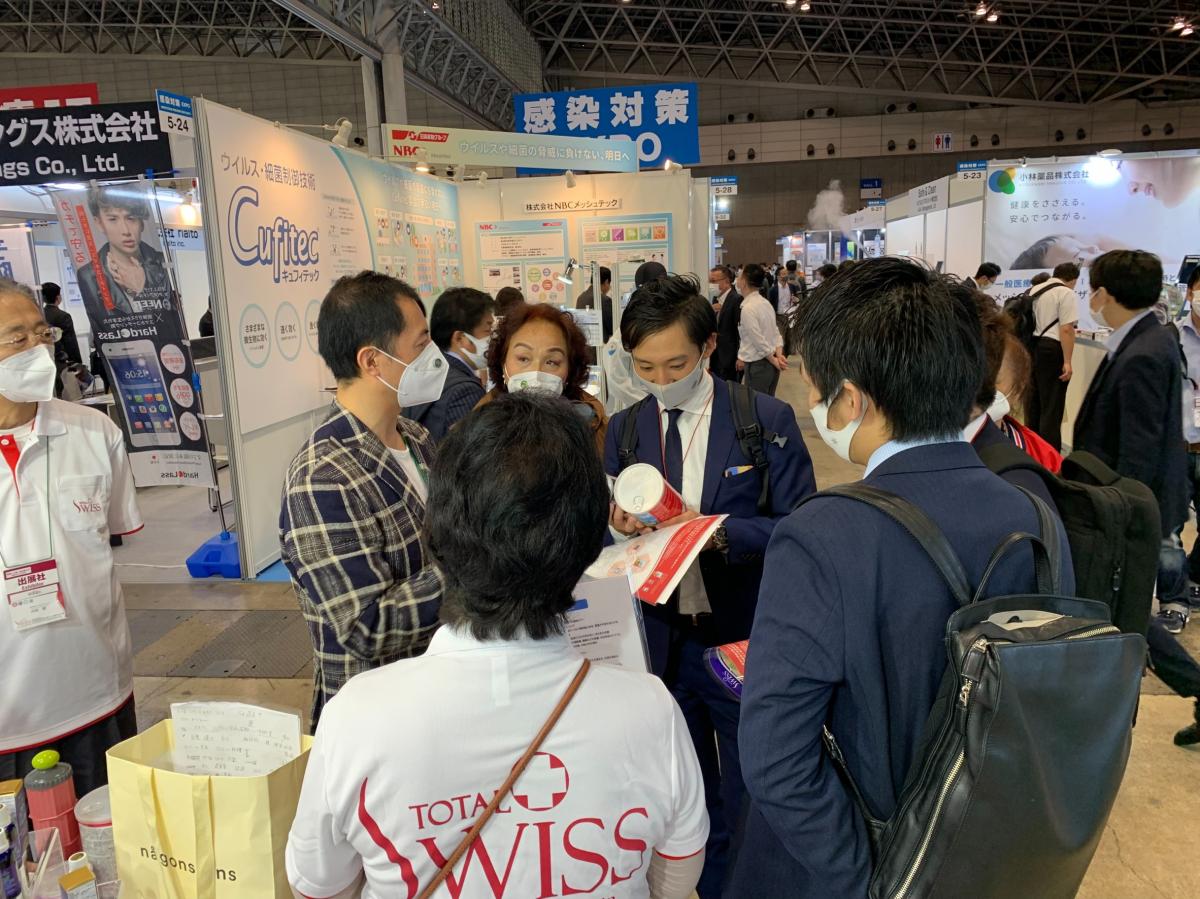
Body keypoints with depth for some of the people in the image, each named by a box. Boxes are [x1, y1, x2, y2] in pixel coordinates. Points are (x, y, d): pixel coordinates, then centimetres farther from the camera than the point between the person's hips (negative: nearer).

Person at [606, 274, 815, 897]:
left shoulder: (769, 420, -9)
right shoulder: (623, 430, 1)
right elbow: (612, 528, 6)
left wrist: (719, 531, -26)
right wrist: (616, 523, -17)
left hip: (744, 639, -3)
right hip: (662, 639, 3)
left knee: (750, 794, 16)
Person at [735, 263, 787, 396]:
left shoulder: (747, 308, -18)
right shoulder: (765, 303, 9)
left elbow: (759, 340, -18)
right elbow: (776, 332, 9)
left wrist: (773, 360, -7)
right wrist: (779, 355, -2)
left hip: (757, 366, -8)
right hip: (770, 363, 8)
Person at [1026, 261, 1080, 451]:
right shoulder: (1067, 294, -9)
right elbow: (1066, 330, -16)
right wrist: (1067, 362, -16)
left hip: (1032, 346, 8)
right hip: (1051, 350, -8)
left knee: (1034, 399, 19)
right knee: (1051, 405, -3)